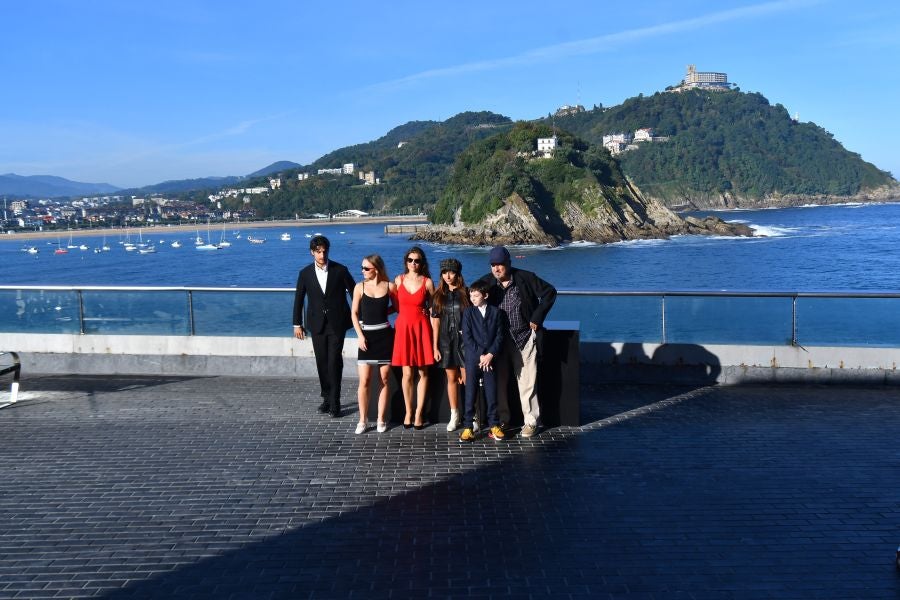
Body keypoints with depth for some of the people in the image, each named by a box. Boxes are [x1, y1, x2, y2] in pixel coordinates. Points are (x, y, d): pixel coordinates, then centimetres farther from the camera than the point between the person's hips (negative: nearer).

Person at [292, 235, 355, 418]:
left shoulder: (340, 270, -4)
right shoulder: (305, 273, 2)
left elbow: (355, 293, 2)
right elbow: (298, 299, 9)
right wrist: (297, 324, 9)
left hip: (337, 323, -3)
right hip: (317, 325, 3)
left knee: (334, 362, -8)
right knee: (322, 362, 8)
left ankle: (334, 402, -1)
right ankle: (327, 398, 21)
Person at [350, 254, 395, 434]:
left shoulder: (389, 286, 0)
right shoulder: (360, 287, 1)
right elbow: (354, 313, 2)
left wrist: (382, 312, 0)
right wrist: (360, 335, -6)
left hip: (385, 335, 0)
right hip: (367, 336, 0)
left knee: (384, 380, 5)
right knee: (364, 381, -4)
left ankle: (381, 419, 15)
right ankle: (363, 420, 9)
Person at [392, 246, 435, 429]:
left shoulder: (427, 282, 1)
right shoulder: (399, 280, 5)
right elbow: (396, 305, 14)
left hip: (421, 328, -1)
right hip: (403, 328, 1)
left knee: (422, 373, 2)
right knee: (407, 373, 0)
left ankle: (419, 413, 11)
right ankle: (408, 412, 13)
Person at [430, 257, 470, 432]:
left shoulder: (465, 294, -2)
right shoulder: (438, 295, 6)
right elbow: (436, 321, 6)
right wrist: (435, 346, 3)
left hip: (463, 340, -3)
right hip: (446, 340, 3)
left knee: (467, 379, -4)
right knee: (451, 378, 9)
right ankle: (454, 416, 19)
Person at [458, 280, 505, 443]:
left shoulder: (496, 312, 6)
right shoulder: (468, 312, 4)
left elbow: (499, 336, 2)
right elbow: (466, 337, -3)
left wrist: (490, 355, -9)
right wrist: (480, 355, -10)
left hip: (490, 358, 1)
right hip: (473, 359, 0)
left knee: (491, 393, 4)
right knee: (470, 393, 1)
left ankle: (494, 426, 13)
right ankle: (468, 427, 5)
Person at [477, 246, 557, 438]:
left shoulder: (525, 278, -8)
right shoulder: (486, 282, -1)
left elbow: (550, 292, -1)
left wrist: (537, 317, -6)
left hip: (525, 338, -2)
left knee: (527, 382, -1)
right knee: (499, 381, 5)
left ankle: (531, 422, 9)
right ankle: (501, 420, 17)